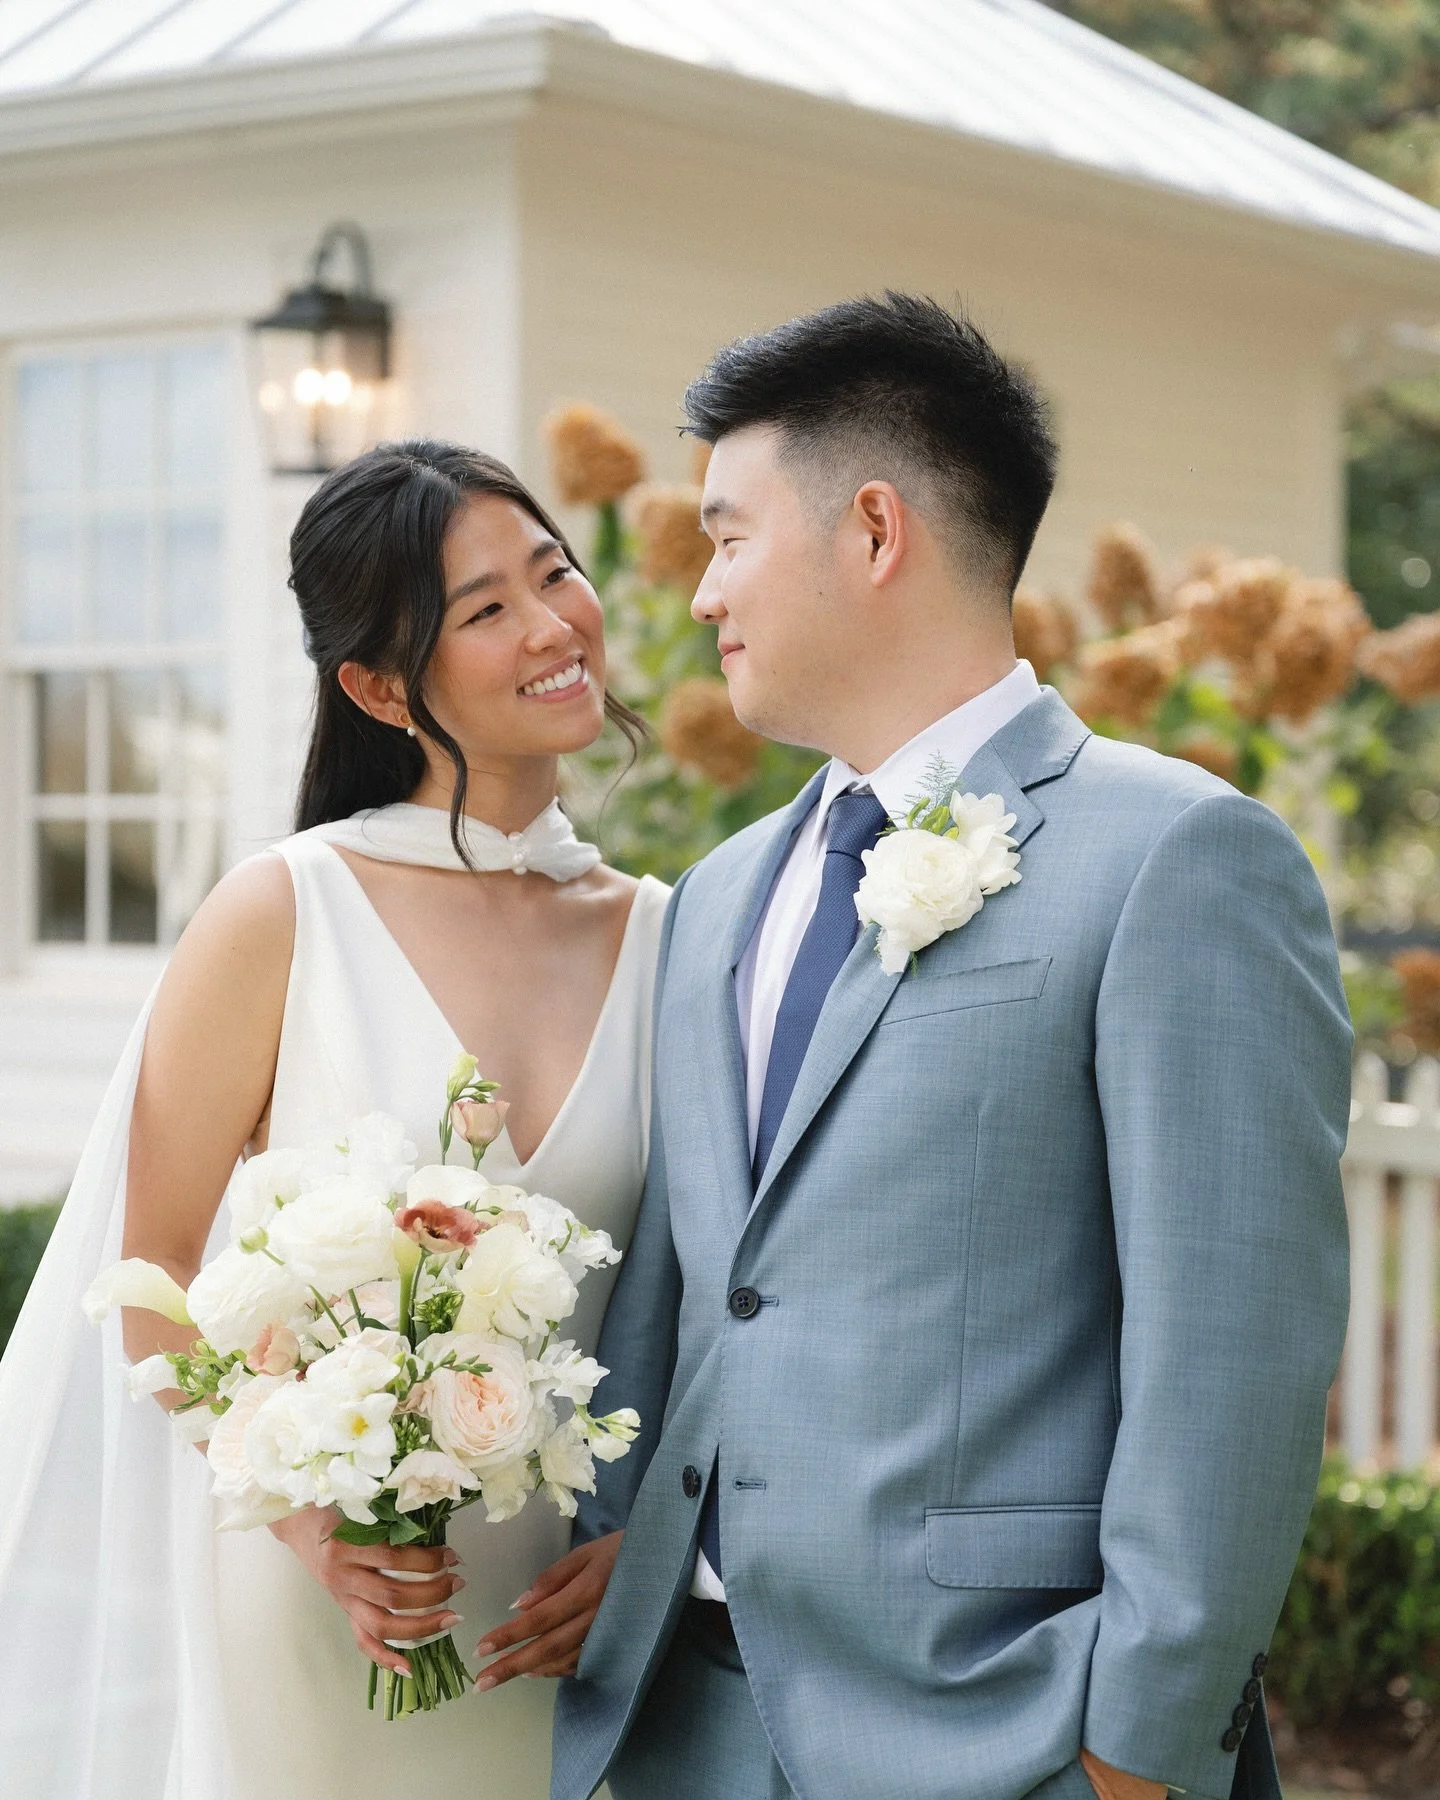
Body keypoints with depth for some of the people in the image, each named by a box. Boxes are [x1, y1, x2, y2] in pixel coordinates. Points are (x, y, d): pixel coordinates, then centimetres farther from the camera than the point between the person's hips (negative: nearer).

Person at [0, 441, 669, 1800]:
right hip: (312, 1590, -3)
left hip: (555, 1615, 3)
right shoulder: (282, 917, -7)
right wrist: (303, 1515, -17)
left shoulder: (659, 937, 3)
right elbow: (152, 1273, -5)